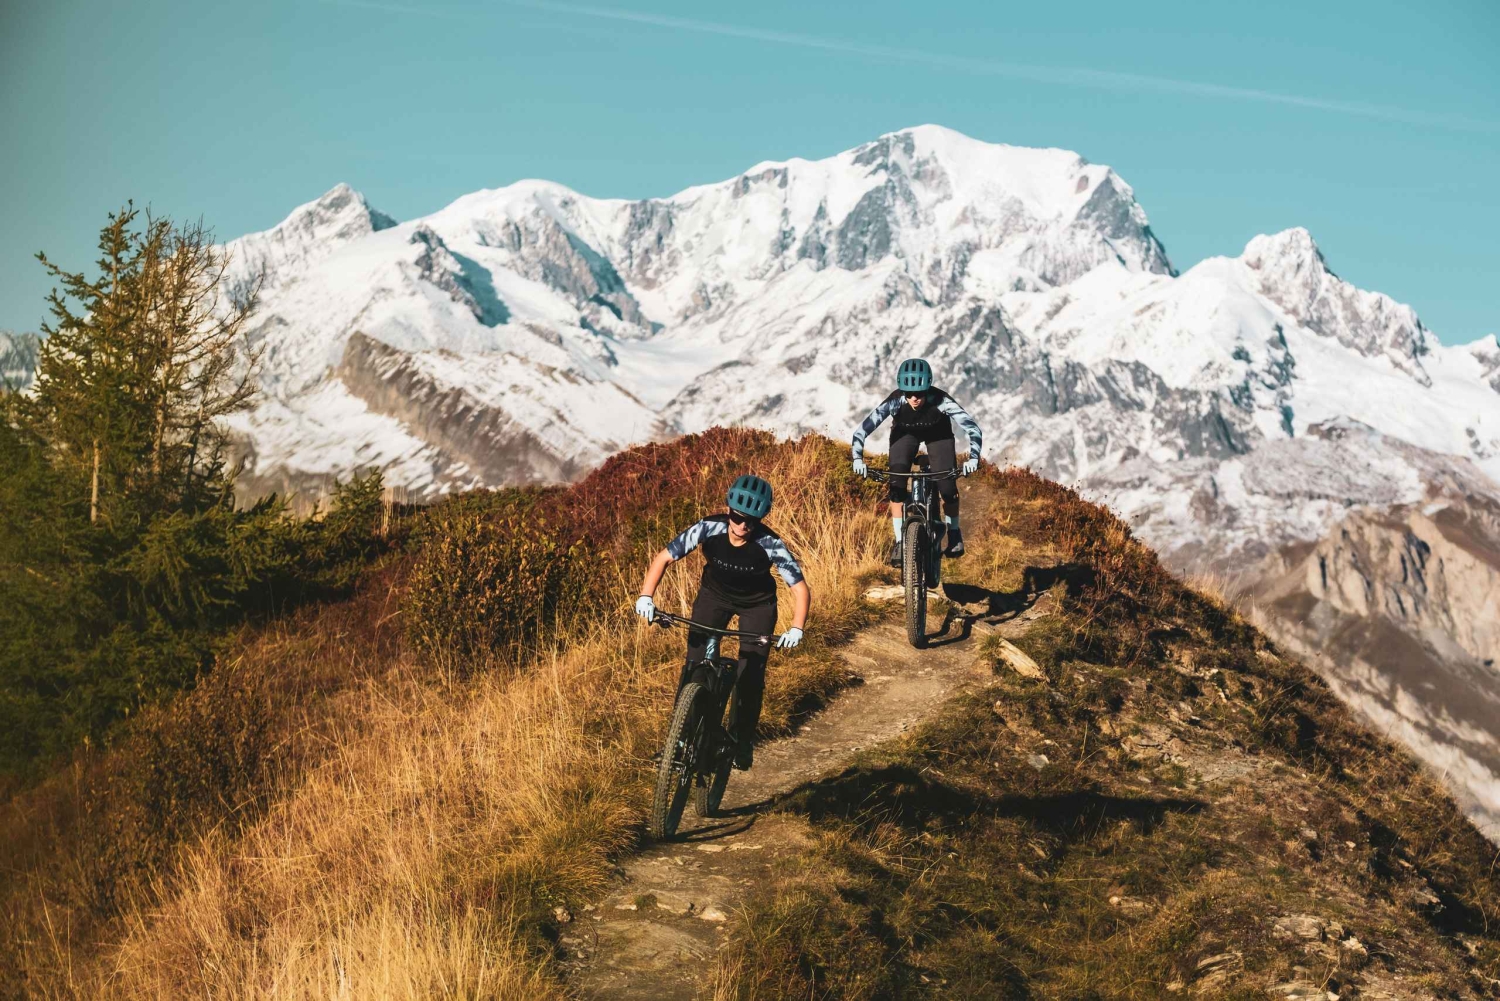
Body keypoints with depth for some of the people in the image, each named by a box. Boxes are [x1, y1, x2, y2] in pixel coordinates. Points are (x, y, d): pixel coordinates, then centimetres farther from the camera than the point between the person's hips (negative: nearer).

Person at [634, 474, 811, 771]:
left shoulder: (770, 545, -32)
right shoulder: (709, 529, -30)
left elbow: (800, 588, -26)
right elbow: (664, 558, -21)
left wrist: (796, 628, -41)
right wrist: (645, 596, -34)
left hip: (757, 603, -1)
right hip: (715, 594, 1)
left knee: (751, 674, -8)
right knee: (695, 663, -11)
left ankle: (742, 740, 11)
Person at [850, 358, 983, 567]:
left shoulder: (941, 401, -37)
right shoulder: (895, 401, -36)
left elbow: (973, 428, -36)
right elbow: (863, 429, -36)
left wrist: (973, 457, -50)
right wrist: (858, 458, -49)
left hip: (937, 433, 0)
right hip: (904, 434, 1)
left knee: (947, 487, -12)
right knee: (897, 485, -16)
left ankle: (954, 532, 15)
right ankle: (899, 541, -3)